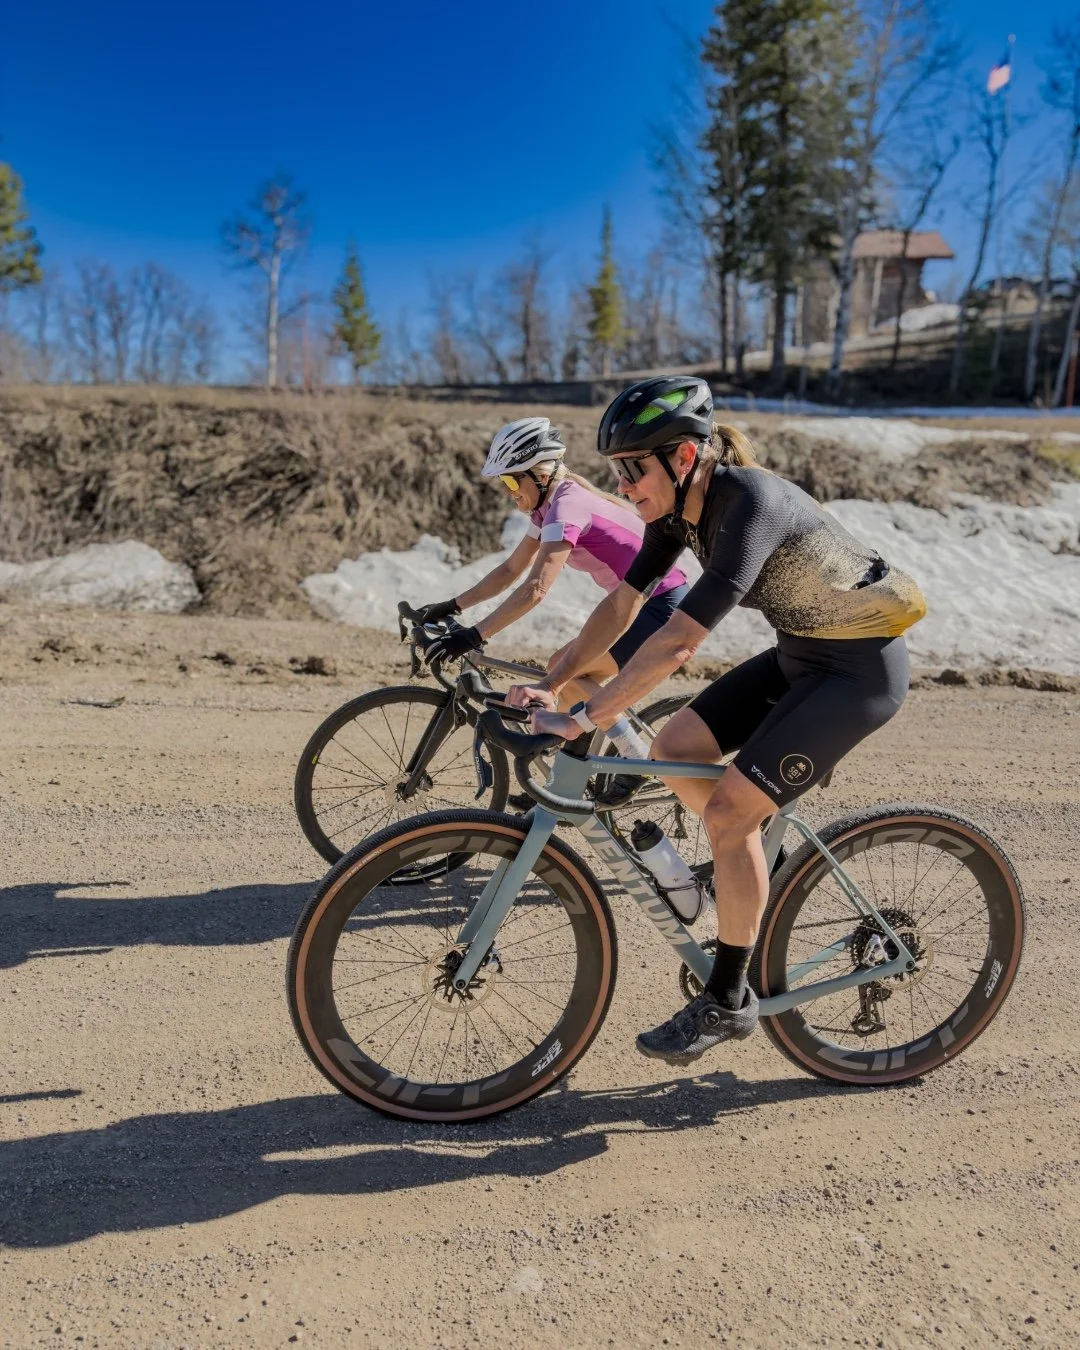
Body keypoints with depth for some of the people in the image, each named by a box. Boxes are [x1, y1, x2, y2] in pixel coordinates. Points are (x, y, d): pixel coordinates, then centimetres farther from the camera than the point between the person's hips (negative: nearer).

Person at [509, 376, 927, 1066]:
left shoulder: (751, 505, -30)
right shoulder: (680, 503, -4)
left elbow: (677, 644, -36)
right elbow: (622, 605, 0)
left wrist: (580, 718, -33)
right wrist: (549, 684, -6)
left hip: (861, 667, -8)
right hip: (799, 653, 8)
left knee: (729, 811, -14)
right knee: (674, 753, 0)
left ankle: (728, 1003, 3)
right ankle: (759, 866, 24)